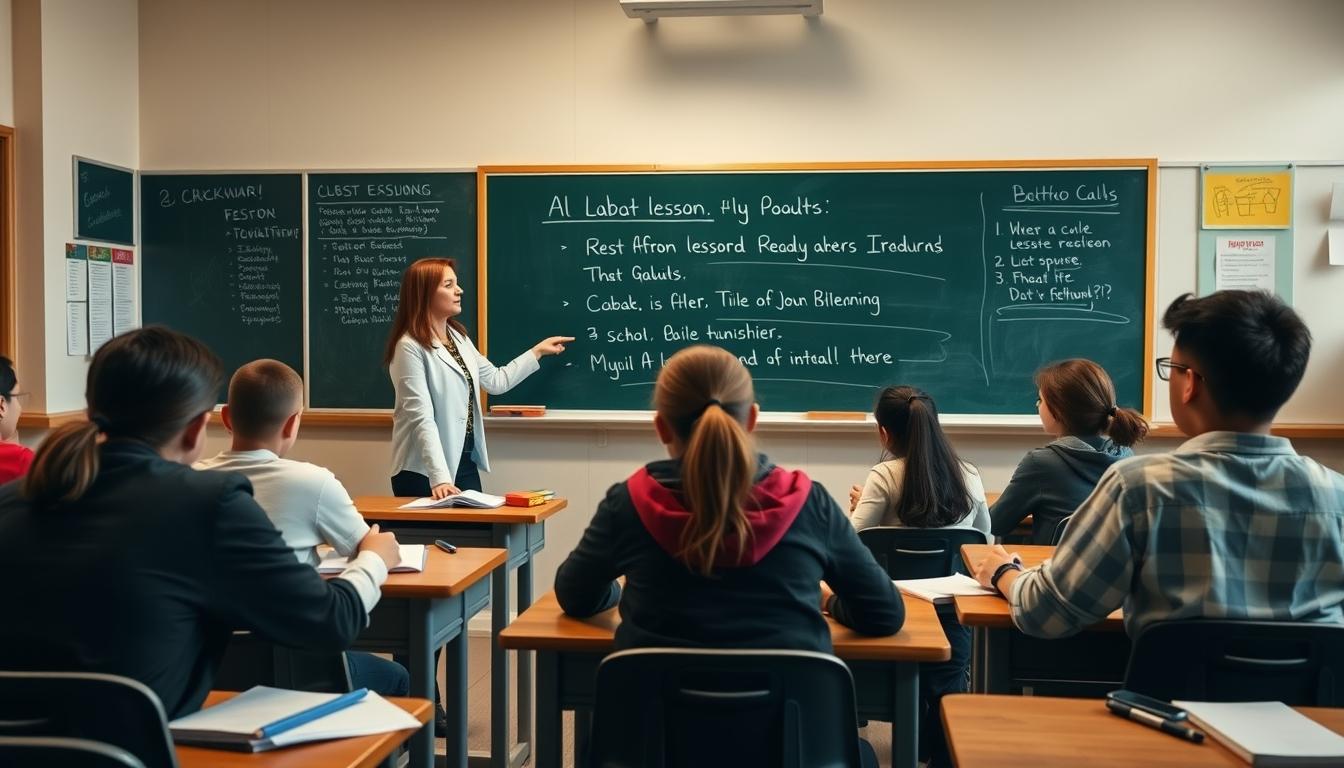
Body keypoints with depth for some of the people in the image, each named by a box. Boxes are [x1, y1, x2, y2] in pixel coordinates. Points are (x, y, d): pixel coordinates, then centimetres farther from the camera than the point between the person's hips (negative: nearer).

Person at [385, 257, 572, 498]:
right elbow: (421, 417, -22)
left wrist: (538, 351, 21)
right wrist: (440, 478, -28)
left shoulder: (458, 337, 11)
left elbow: (495, 381, 20)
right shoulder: (410, 347, -15)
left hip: (466, 463, 8)